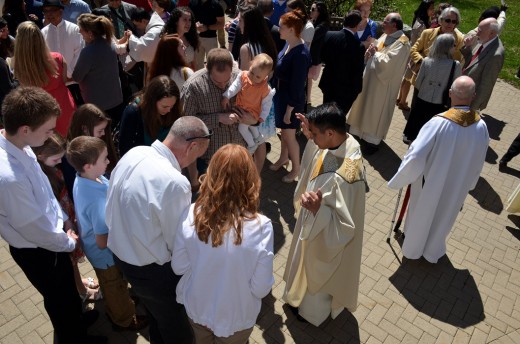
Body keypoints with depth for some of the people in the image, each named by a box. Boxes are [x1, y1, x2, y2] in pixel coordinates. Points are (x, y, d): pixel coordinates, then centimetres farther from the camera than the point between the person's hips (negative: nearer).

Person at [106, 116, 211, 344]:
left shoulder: (133, 153, -10)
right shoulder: (174, 182, -35)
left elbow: (115, 204, 3)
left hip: (120, 252, 8)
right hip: (152, 270, -8)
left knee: (155, 311, 35)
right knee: (174, 323, 23)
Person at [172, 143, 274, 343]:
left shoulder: (192, 215, -25)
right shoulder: (260, 227, -32)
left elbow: (178, 267, -10)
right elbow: (261, 288, -20)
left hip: (197, 307, 2)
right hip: (235, 317, -1)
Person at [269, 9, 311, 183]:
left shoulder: (300, 54, -28)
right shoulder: (288, 45, -3)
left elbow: (297, 86, -24)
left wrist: (289, 110, -18)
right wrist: (275, 92, 14)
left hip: (291, 100, -8)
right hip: (280, 94, 8)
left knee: (289, 135, 8)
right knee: (283, 130, 24)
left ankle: (296, 168, 29)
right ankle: (283, 157, 47)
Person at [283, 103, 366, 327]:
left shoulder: (343, 177, -43)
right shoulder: (344, 142, -17)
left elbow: (342, 225, -33)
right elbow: (321, 148, 7)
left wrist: (317, 209, -49)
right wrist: (312, 136, -8)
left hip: (326, 237, -8)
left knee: (317, 276, 23)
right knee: (311, 270, 34)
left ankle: (314, 310, 53)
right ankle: (306, 294, 63)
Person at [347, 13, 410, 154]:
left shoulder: (402, 43, -19)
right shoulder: (385, 36, 8)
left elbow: (387, 62, -26)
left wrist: (375, 54, -12)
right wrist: (371, 51, -8)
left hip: (383, 83, -8)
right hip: (370, 77, 8)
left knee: (377, 110, 2)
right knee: (365, 105, 17)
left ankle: (374, 139, 15)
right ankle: (362, 130, 33)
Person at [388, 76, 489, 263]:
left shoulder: (438, 122, -30)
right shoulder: (481, 126, -16)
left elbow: (416, 155, -29)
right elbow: (478, 163, -3)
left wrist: (403, 177, -11)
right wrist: (467, 183, 15)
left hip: (431, 182, -3)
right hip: (458, 185, 4)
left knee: (421, 215, 21)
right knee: (443, 218, 26)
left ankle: (413, 249, 44)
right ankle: (433, 251, 48)